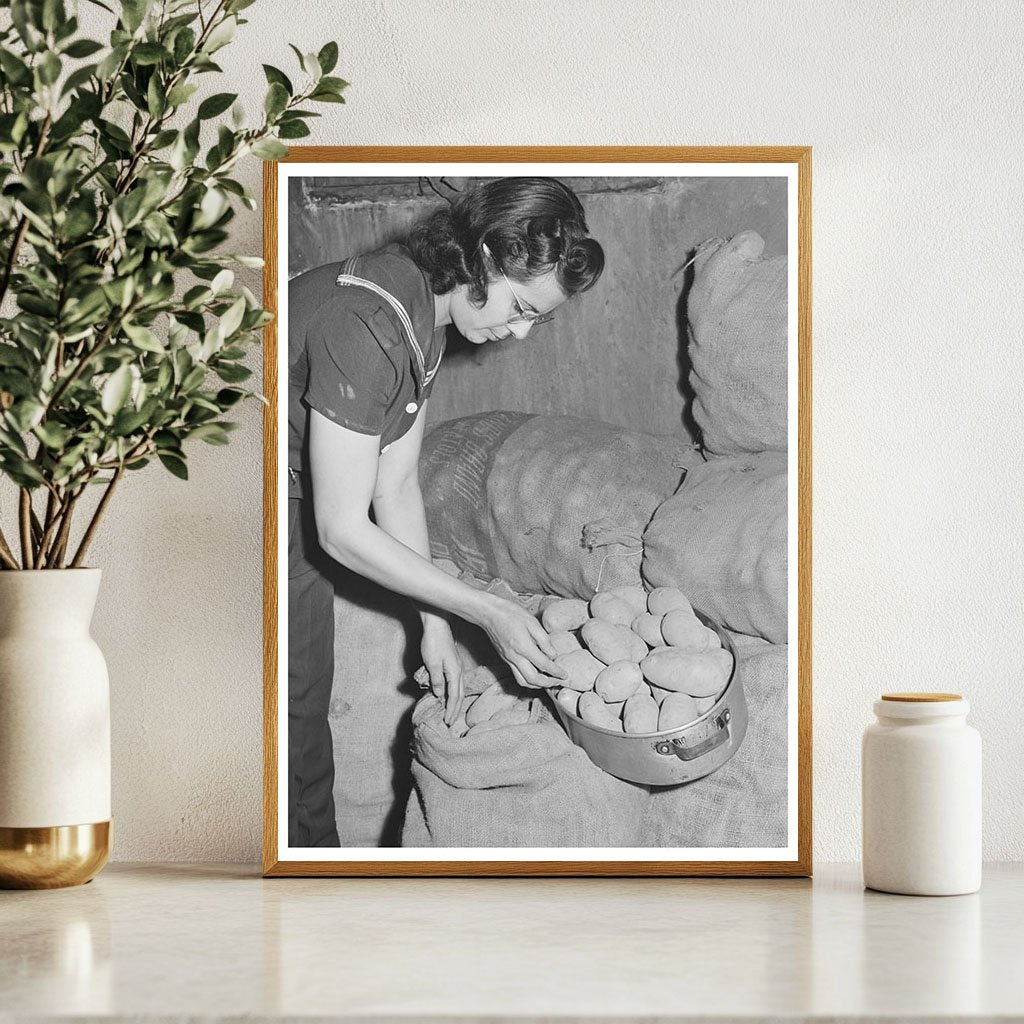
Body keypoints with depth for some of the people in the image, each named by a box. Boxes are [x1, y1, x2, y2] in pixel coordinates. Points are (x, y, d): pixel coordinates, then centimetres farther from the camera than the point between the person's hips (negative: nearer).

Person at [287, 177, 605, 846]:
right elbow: (343, 530, -27)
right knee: (294, 718, 0)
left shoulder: (424, 311, -2)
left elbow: (397, 485, 3)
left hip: (295, 516, 9)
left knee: (309, 707, 15)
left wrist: (435, 624, -1)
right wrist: (486, 613, -24)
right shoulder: (363, 326, -32)